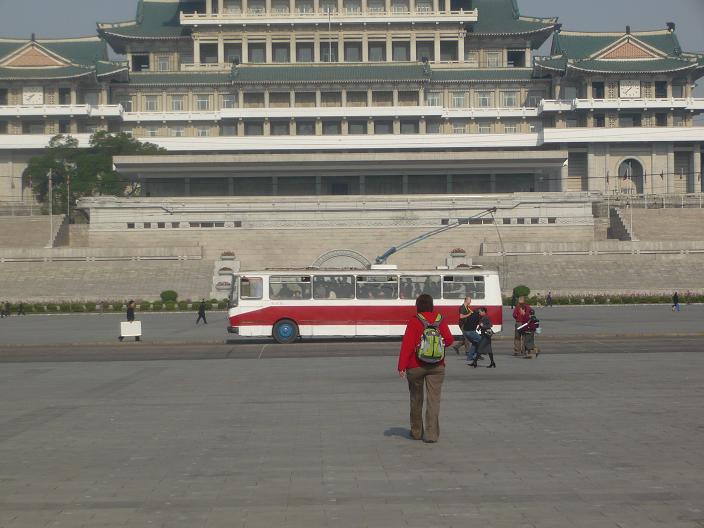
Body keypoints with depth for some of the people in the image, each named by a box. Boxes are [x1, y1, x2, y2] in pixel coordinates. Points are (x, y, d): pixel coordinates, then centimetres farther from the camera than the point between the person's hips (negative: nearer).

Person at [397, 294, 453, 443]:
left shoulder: (414, 322, -9)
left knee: (416, 399, 14)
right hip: (437, 366, 2)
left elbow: (407, 345, -14)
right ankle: (431, 434, -8)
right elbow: (449, 340, 5)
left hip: (416, 366, -1)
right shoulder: (440, 320, 1)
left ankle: (416, 431, 25)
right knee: (434, 399, 0)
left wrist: (402, 366, -15)